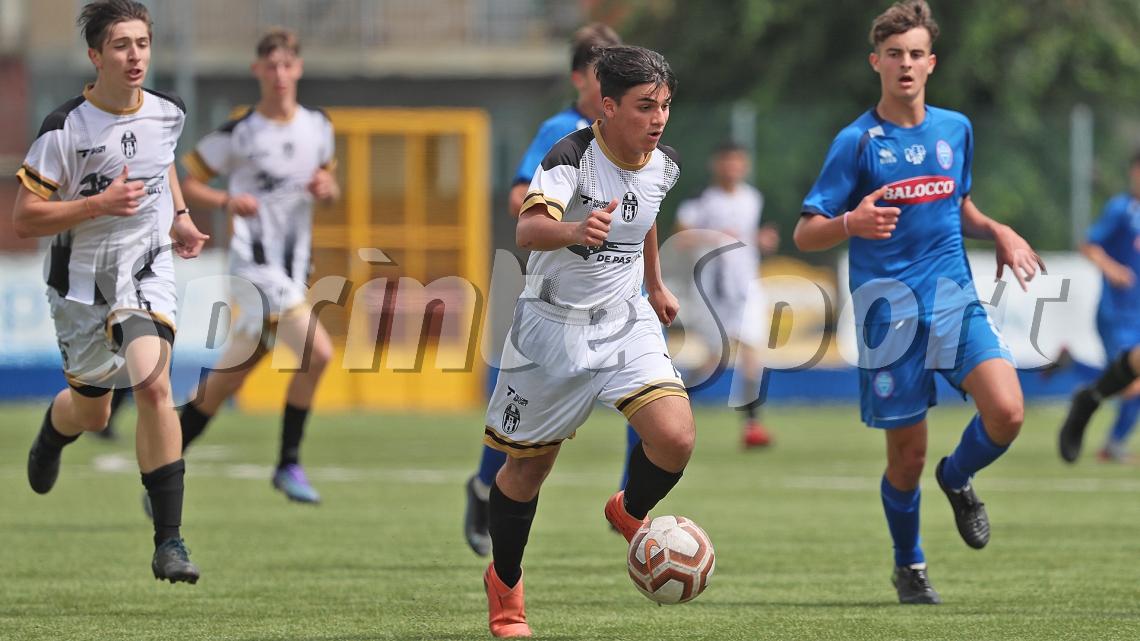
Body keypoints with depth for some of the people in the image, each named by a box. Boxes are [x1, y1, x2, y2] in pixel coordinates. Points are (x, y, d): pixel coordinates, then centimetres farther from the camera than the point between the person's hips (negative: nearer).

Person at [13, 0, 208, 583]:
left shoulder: (167, 114, -3)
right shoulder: (64, 131, -18)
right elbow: (24, 219, -17)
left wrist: (179, 216, 12)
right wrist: (99, 204, -27)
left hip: (146, 272, 1)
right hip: (81, 281, -1)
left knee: (153, 386, -22)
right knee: (91, 412, 14)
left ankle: (168, 540, -19)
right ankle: (52, 431, 56)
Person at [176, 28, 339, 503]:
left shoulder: (318, 127, 10)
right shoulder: (238, 134, -6)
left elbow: (329, 184, 24)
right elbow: (186, 182, 0)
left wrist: (328, 188, 0)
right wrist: (226, 201, -19)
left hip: (294, 269, 6)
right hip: (255, 265, -6)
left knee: (228, 380, 9)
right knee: (317, 352, -21)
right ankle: (288, 464, -8)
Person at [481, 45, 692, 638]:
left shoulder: (663, 166, -3)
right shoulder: (571, 157, -22)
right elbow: (528, 229, -38)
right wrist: (575, 231, -59)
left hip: (626, 322, 4)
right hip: (553, 324, -4)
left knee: (675, 437, -18)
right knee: (529, 462, 9)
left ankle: (629, 513, 15)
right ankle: (505, 583, 33)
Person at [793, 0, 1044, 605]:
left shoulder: (955, 129, 9)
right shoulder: (857, 141, -5)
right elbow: (805, 234, -6)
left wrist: (997, 232, 6)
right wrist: (851, 224, -27)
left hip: (956, 302, 3)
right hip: (888, 308, -3)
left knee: (1006, 412, -18)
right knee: (907, 456, 1)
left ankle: (957, 478, 16)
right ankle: (909, 566, 27)